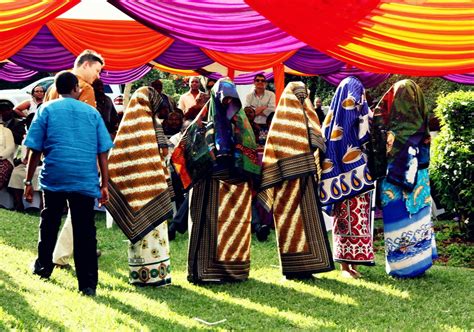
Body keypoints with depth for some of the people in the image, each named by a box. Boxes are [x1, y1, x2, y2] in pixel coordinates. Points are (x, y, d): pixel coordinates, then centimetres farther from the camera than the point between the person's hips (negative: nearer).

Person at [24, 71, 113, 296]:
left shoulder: (47, 110, 5)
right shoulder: (92, 112, 9)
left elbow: (35, 149, 1)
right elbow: (102, 151, 6)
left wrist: (28, 181, 6)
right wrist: (104, 184, 8)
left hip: (54, 177, 0)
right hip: (86, 181, 0)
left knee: (49, 223, 21)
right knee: (85, 232, 0)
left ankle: (43, 266, 33)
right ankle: (88, 284, -2)